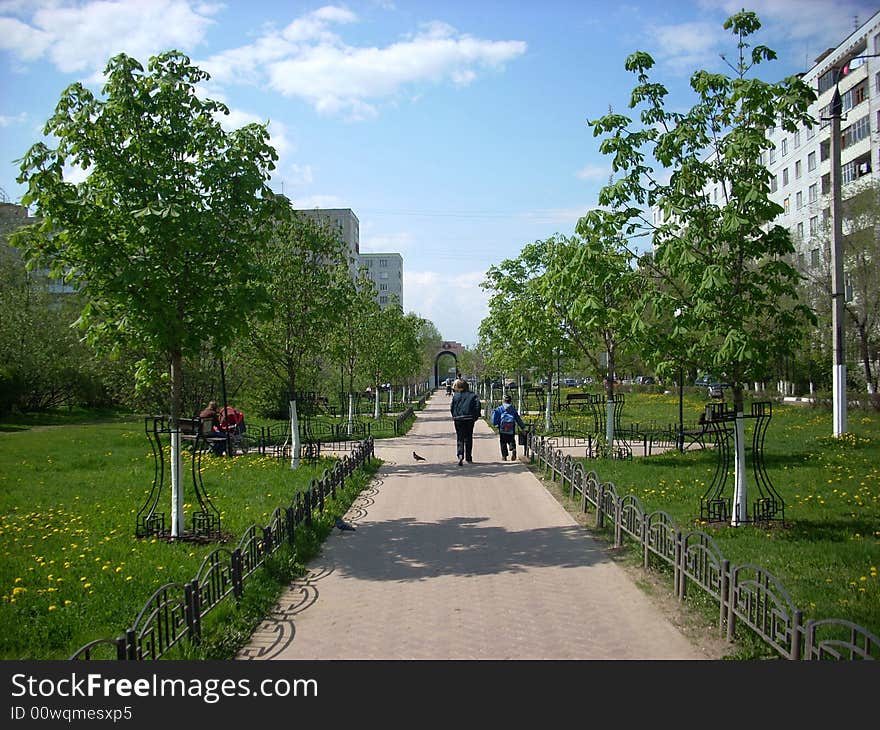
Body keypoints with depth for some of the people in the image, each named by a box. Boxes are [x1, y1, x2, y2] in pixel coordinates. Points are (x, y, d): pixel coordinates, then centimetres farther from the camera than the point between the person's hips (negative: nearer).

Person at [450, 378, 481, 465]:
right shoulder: (472, 395, 3)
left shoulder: (455, 396, 1)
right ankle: (468, 458, 19)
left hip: (458, 419, -1)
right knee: (468, 438, 14)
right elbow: (478, 405, -8)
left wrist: (454, 416, 11)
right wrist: (475, 416, 0)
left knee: (459, 438, 2)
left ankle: (460, 455, -21)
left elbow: (451, 407, -2)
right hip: (469, 419, 1)